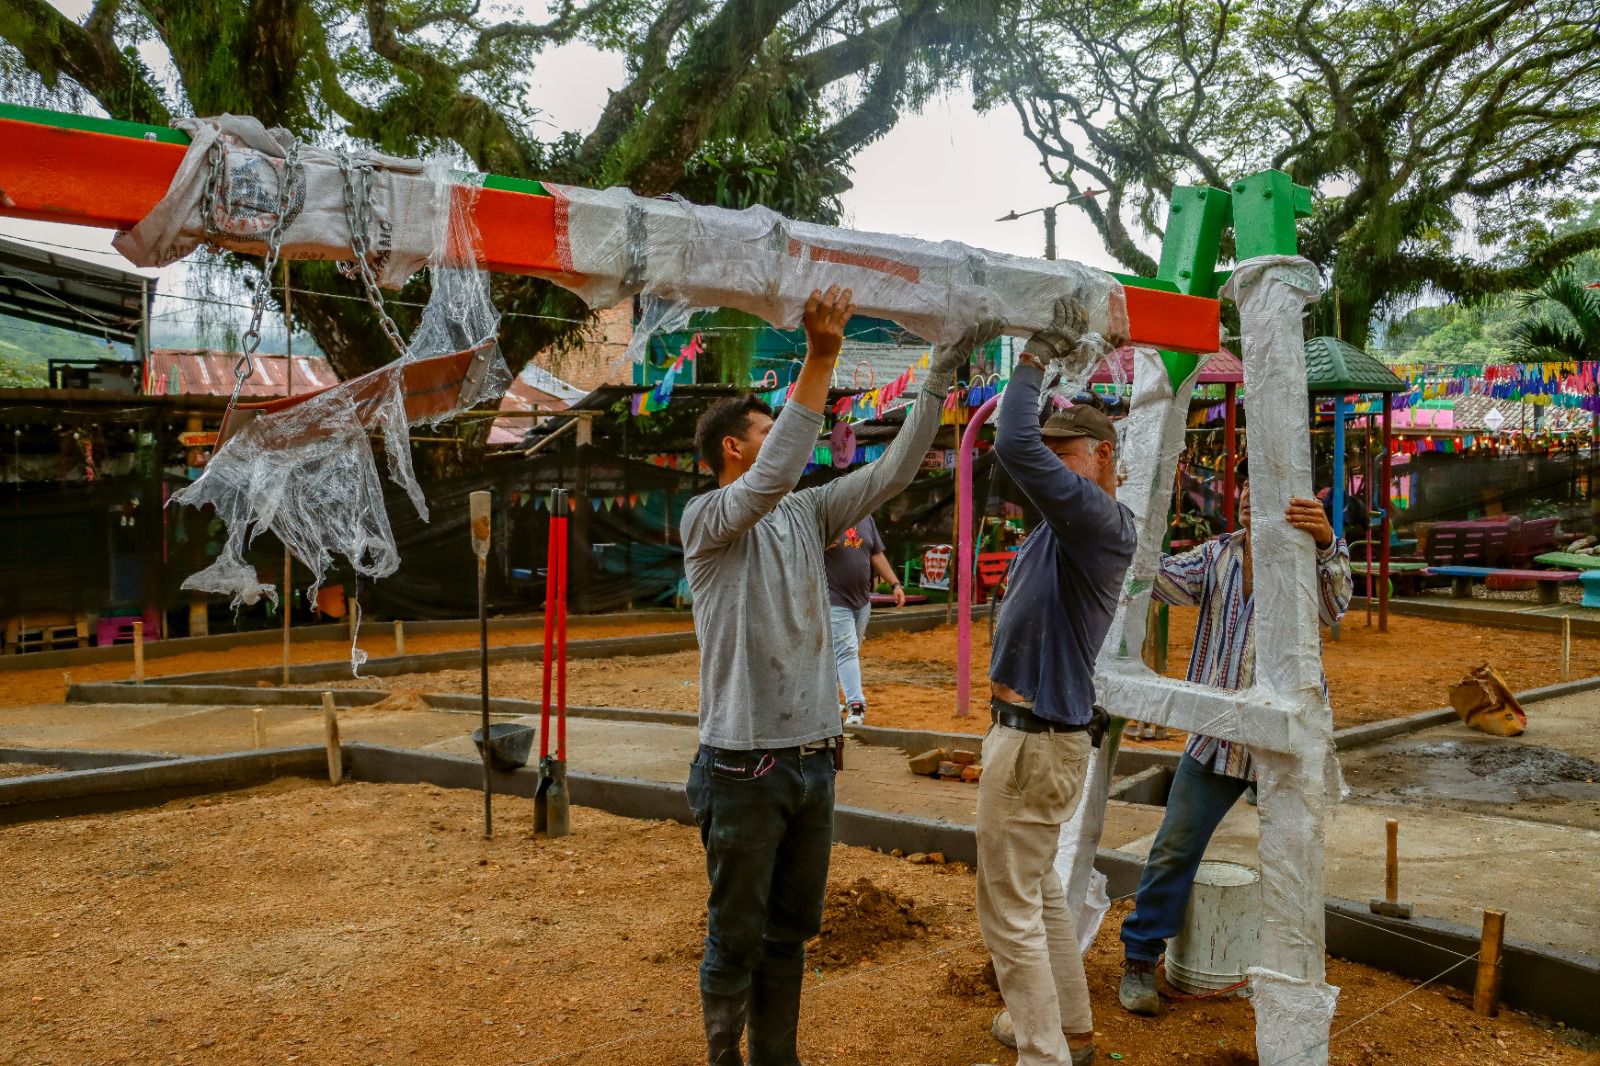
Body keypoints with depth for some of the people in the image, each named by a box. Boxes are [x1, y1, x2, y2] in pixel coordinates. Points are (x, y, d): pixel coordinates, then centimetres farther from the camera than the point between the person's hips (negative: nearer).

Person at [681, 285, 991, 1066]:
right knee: (736, 939, 6)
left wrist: (940, 375, 1)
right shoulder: (705, 520, -9)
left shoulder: (805, 516, 10)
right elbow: (771, 478, -29)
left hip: (813, 761, 7)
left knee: (791, 931, 17)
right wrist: (819, 362, -32)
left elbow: (892, 472, 6)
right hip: (744, 767, -6)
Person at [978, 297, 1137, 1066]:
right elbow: (1026, 448, 19)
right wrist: (1041, 360, 12)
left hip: (1038, 741, -11)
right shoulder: (1063, 525, 9)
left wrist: (1038, 356, -20)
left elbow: (1014, 447, -30)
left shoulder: (1102, 522, -20)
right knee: (1038, 889, 23)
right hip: (1027, 730, 11)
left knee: (1009, 911, -2)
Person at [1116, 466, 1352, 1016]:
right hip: (1214, 736, 3)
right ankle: (1139, 960, 16)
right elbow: (1164, 580, -6)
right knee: (1173, 851, 3)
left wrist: (1325, 543, -48)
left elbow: (1332, 605, -28)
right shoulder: (1218, 553, 6)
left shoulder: (1308, 558, -7)